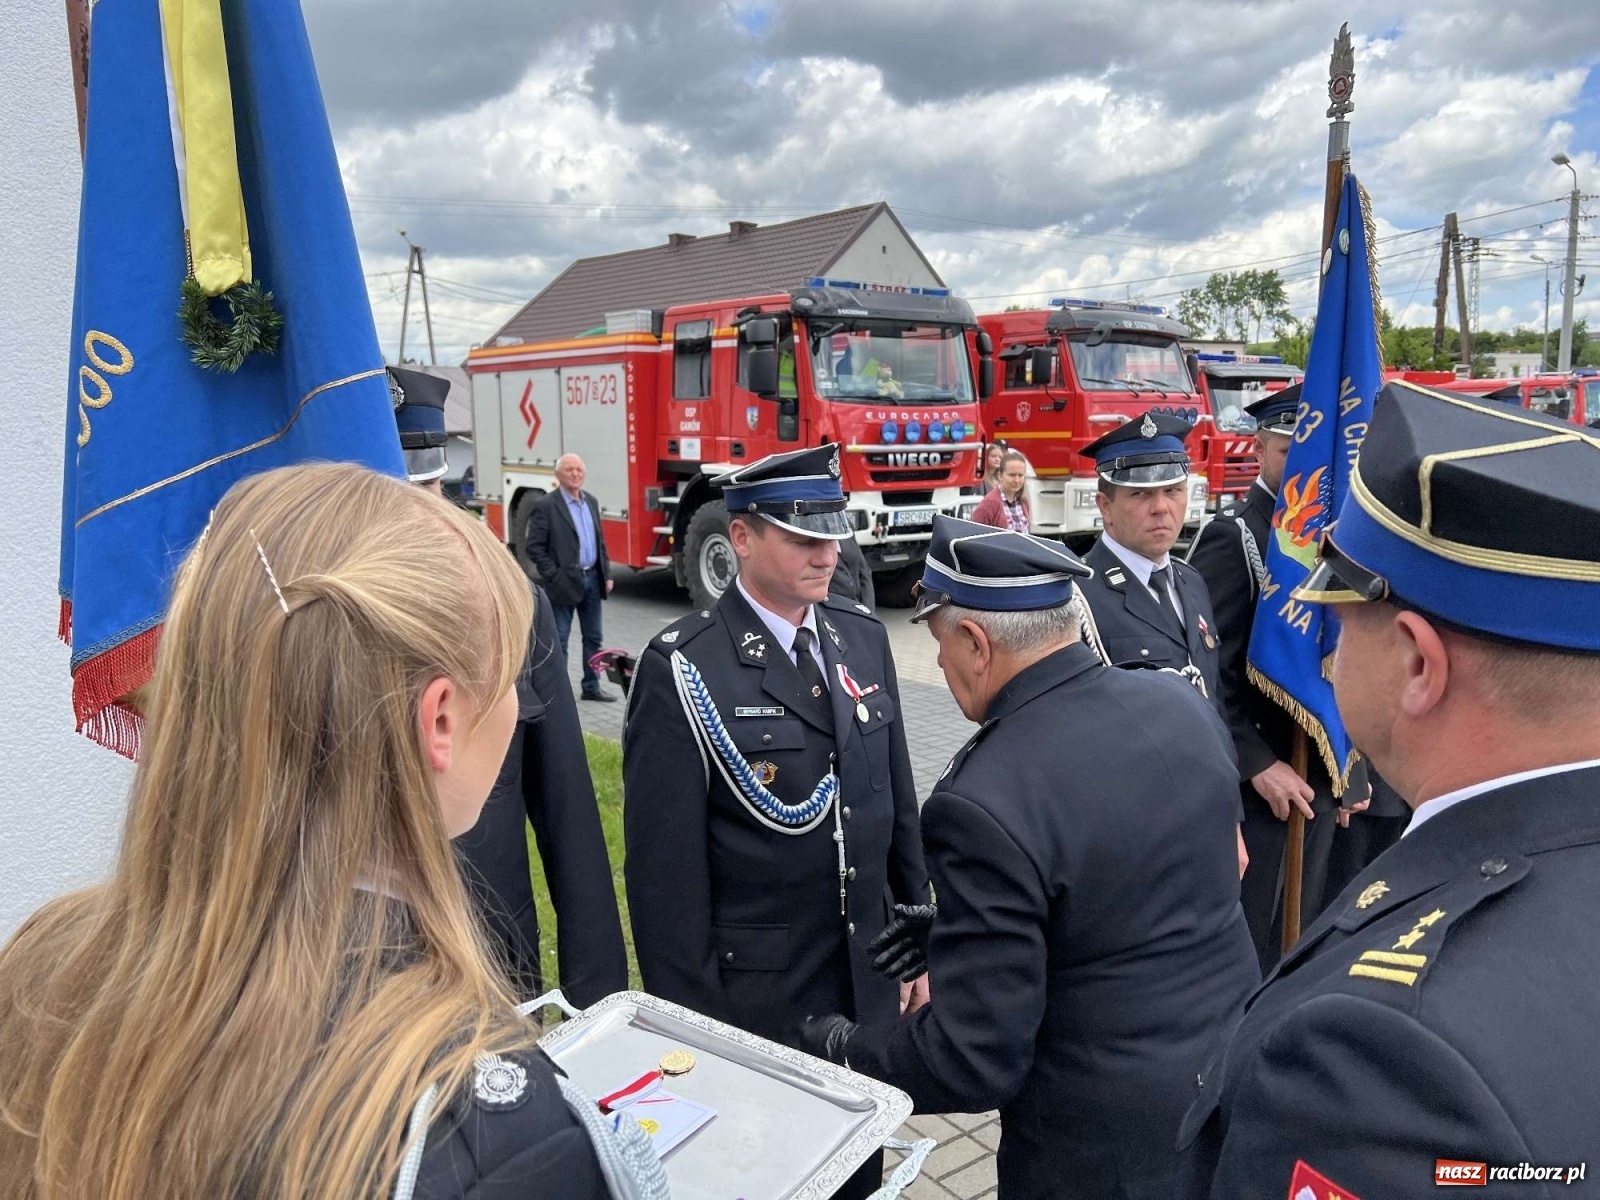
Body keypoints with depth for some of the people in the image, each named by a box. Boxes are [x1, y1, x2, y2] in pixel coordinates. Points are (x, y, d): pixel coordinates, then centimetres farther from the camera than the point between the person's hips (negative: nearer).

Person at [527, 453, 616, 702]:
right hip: (565, 583, -6)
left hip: (592, 579, 6)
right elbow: (534, 547, -11)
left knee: (593, 637, 13)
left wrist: (607, 574, 10)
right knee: (559, 641, 2)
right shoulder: (546, 506, -9)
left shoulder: (591, 502, 11)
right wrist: (554, 577, -14)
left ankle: (591, 686, 24)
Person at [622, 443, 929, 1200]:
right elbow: (665, 867, -15)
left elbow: (897, 802, 9)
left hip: (868, 985, 5)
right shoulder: (682, 669, -17)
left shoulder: (864, 638, 2)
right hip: (751, 999, -5)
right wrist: (690, 1018, -12)